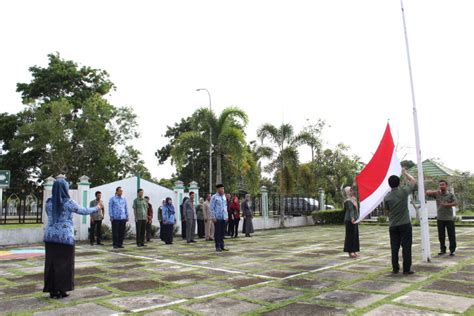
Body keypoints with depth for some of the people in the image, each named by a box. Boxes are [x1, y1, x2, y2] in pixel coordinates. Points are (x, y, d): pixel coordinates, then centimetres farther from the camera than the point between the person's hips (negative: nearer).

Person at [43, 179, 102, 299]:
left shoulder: (49, 202, 3)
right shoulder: (68, 203, -11)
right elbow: (84, 211, 0)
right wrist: (97, 208, 17)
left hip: (50, 236, 5)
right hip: (65, 237, -5)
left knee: (51, 263, 9)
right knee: (63, 264, 4)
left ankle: (52, 290, 14)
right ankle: (61, 290, 8)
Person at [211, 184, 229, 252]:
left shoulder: (224, 197, 14)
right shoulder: (214, 197, -6)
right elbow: (212, 208, -8)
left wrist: (227, 216, 14)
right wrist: (213, 217, -13)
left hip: (224, 218, 6)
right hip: (217, 218, -6)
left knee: (223, 232, 9)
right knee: (217, 232, 0)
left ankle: (222, 246, 17)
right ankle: (218, 247, 7)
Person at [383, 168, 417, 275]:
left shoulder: (387, 197, -2)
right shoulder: (403, 191, -8)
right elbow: (413, 181, 7)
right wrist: (405, 173, 20)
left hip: (393, 225, 3)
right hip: (405, 224, -2)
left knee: (394, 247, 7)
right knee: (406, 247, 3)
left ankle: (395, 268, 12)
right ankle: (406, 269, 4)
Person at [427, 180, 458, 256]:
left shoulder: (451, 194, 0)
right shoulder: (437, 194, 4)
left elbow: (455, 203, -9)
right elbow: (427, 193, -5)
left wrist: (447, 204, -21)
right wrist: (436, 191, -18)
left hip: (449, 218, -2)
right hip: (440, 218, 2)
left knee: (451, 235, 2)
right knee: (441, 235, 8)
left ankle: (452, 250, 12)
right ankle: (442, 249, 18)